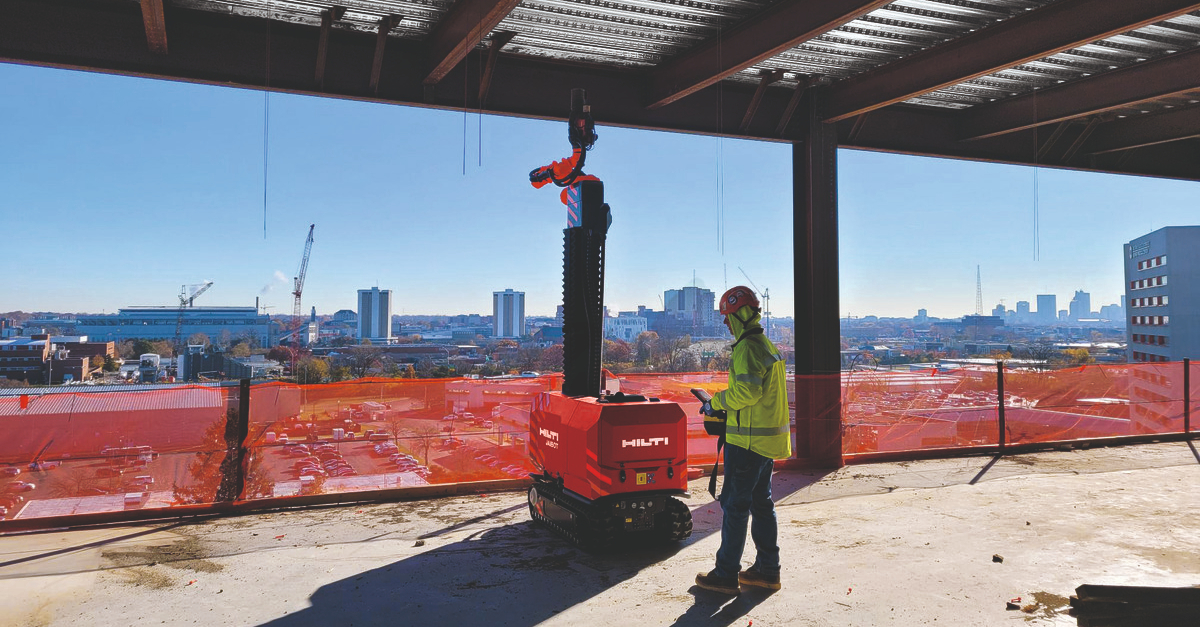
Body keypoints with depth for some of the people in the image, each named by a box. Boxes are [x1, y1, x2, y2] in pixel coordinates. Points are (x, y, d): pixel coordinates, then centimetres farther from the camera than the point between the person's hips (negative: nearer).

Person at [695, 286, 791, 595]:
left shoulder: (747, 348, -17)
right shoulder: (767, 346, 15)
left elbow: (746, 390, -28)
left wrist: (717, 402, -13)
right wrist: (723, 406, 15)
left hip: (748, 440, -10)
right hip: (768, 440, 10)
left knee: (735, 505, -2)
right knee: (761, 503, 16)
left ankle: (726, 574, 6)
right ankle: (767, 570, 23)